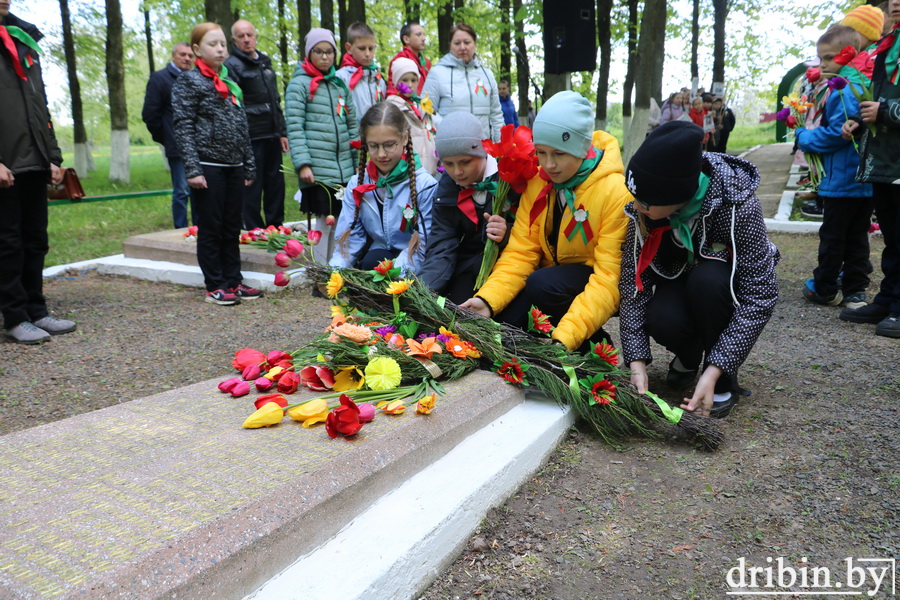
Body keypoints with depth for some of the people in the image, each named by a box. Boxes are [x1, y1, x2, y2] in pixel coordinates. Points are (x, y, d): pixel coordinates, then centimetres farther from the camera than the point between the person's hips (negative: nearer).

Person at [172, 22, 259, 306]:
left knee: (232, 228, 10)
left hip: (234, 167, 6)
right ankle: (215, 286, 7)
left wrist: (249, 166, 16)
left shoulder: (230, 83, 17)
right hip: (208, 167, -6)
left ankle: (233, 281, 18)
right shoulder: (189, 81, -2)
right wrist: (192, 169, -17)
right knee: (211, 228, 0)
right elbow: (183, 127, -9)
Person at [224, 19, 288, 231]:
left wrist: (282, 132, 16)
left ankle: (276, 228, 21)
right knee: (252, 188, -3)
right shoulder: (231, 66, -4)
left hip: (272, 136, 7)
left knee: (276, 185, 10)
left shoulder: (265, 63, 18)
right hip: (251, 139, -7)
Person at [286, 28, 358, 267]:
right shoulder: (299, 84, -1)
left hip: (344, 167, 6)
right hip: (318, 168, -6)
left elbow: (352, 123, 20)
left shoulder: (340, 84, 17)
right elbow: (294, 127, -9)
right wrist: (302, 163, -17)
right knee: (325, 220, -5)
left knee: (340, 220, 8)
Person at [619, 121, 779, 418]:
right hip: (677, 283, 2)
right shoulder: (642, 210, -23)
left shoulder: (736, 204, -33)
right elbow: (631, 281, -23)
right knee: (661, 319, -32)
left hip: (727, 288, -2)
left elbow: (760, 294, -32)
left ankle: (724, 382, -12)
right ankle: (688, 355, 6)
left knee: (706, 279, -36)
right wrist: (637, 362, -30)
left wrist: (715, 372, -38)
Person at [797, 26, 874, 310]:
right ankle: (855, 290, 17)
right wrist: (809, 134, 10)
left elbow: (838, 132, -22)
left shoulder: (845, 89, -18)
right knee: (857, 235, 12)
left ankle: (825, 289, 13)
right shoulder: (862, 84, 13)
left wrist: (805, 138, -8)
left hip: (842, 179, -9)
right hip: (865, 178, 9)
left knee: (832, 236, 3)